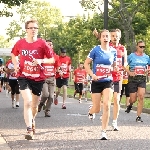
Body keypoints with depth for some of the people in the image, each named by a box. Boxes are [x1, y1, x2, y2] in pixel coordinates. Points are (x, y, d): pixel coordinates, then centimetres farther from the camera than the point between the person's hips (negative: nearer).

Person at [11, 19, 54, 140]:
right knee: (28, 101, -18)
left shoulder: (42, 43, -8)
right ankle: (29, 130, -16)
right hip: (24, 76, -1)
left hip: (38, 78, 1)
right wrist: (16, 65, 1)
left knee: (35, 104, 14)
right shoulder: (20, 43, -2)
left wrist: (41, 60, -22)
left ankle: (32, 121, 45)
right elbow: (13, 55, 18)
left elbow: (52, 59, -4)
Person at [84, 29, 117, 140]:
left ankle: (104, 132, -6)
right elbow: (86, 64, -3)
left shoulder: (113, 51, 2)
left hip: (108, 82, 2)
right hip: (97, 82, -1)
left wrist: (115, 68, -5)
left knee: (106, 105, -15)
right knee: (97, 109, 4)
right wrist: (92, 74, -16)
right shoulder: (96, 50, -8)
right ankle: (91, 111, 44)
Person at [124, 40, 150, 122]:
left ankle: (138, 116, -5)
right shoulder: (131, 56, 0)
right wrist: (129, 72, -9)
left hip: (142, 79, 2)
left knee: (141, 97, -13)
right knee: (133, 99, 1)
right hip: (133, 79, -2)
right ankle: (130, 105, 40)